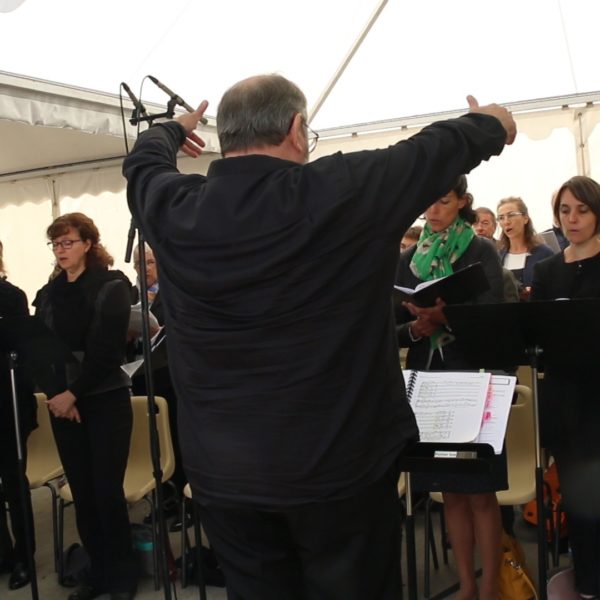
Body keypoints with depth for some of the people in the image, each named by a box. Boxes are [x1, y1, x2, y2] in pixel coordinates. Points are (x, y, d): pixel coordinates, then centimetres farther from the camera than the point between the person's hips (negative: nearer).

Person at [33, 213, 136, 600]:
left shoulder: (111, 287, -5)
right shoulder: (48, 293, 10)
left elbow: (107, 350, -13)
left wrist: (73, 393, -15)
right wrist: (54, 395, -8)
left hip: (105, 401, -4)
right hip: (63, 403, 5)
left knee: (108, 491, -2)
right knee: (82, 493, 8)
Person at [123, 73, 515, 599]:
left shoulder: (174, 209, -6)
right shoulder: (343, 192, -15)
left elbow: (143, 161, 18)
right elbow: (437, 149, 2)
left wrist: (174, 130, 40)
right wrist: (492, 124, 23)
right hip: (339, 464, -3)